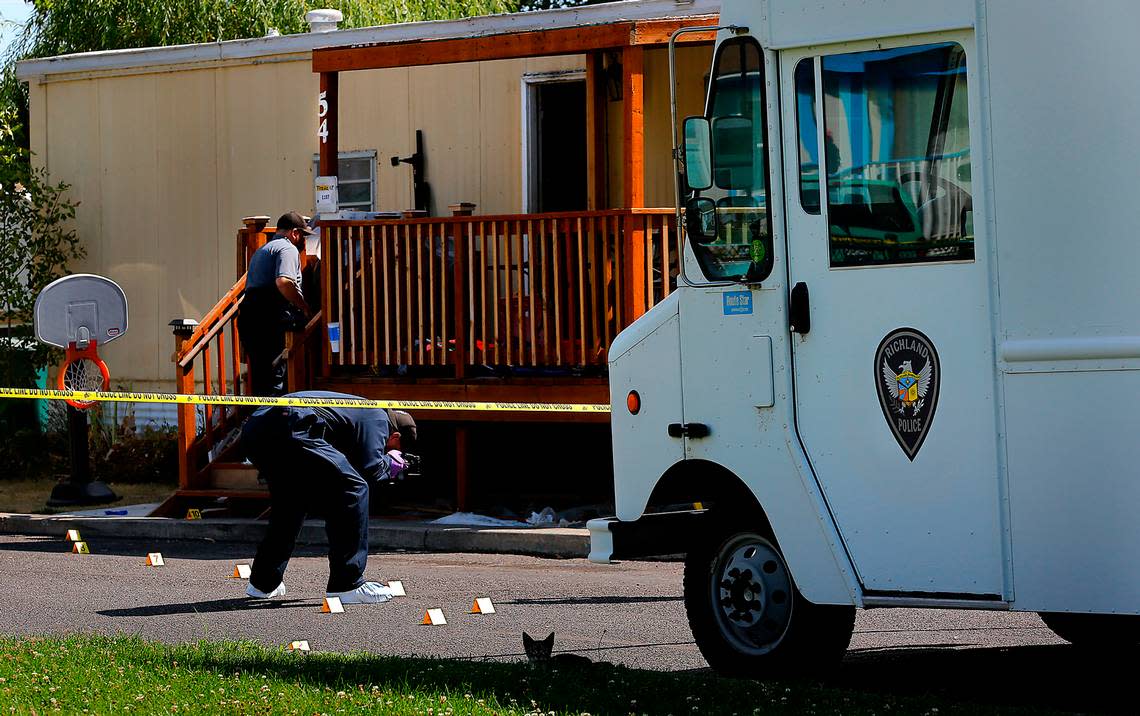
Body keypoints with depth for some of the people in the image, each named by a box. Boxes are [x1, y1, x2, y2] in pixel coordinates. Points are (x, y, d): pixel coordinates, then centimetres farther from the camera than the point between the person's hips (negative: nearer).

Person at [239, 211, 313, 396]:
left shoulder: (260, 251, 30)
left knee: (259, 379, 9)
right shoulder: (288, 249, -1)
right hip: (271, 319, -9)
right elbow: (283, 282, -19)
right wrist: (305, 308, -10)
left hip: (247, 316, 9)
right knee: (274, 380, -12)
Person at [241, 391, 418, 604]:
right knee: (352, 490, -3)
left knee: (291, 500, 31)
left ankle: (263, 582, 38)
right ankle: (347, 585, -4)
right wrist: (389, 464, 17)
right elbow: (371, 469, -3)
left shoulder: (361, 409, 36)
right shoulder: (378, 419, 10)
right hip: (285, 431, -10)